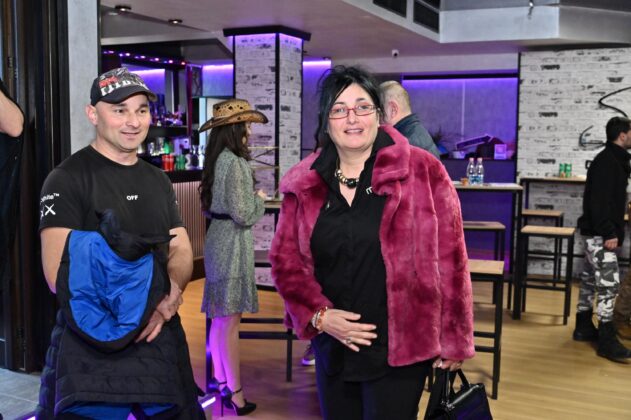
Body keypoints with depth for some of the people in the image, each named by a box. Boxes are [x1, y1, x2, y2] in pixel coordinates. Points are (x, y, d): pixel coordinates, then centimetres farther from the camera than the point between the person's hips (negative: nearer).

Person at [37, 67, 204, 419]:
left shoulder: (159, 181, 11)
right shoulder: (67, 179, -9)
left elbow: (182, 251, 6)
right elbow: (58, 275, -16)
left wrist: (170, 294, -16)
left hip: (161, 336, 6)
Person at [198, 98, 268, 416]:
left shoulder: (218, 159, 10)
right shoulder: (235, 162, -18)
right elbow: (243, 215, -20)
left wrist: (251, 196, 18)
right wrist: (260, 199, -2)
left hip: (219, 238, 9)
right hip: (233, 243, -9)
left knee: (220, 317, 17)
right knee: (229, 321, -2)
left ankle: (219, 379, 29)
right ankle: (234, 393, 8)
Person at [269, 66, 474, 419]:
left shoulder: (422, 171, -9)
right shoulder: (303, 182, 1)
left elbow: (449, 260, -7)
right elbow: (286, 259, 4)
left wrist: (454, 340, -4)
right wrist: (319, 315, -10)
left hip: (399, 349, -4)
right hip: (332, 347, 4)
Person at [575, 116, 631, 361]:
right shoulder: (607, 162, -16)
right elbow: (600, 200, -23)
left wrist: (611, 230, 15)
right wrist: (609, 233, -24)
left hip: (597, 232, 10)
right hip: (601, 233, -10)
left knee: (590, 279, 15)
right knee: (609, 283, -10)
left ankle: (583, 327, 24)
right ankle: (607, 341, -8)